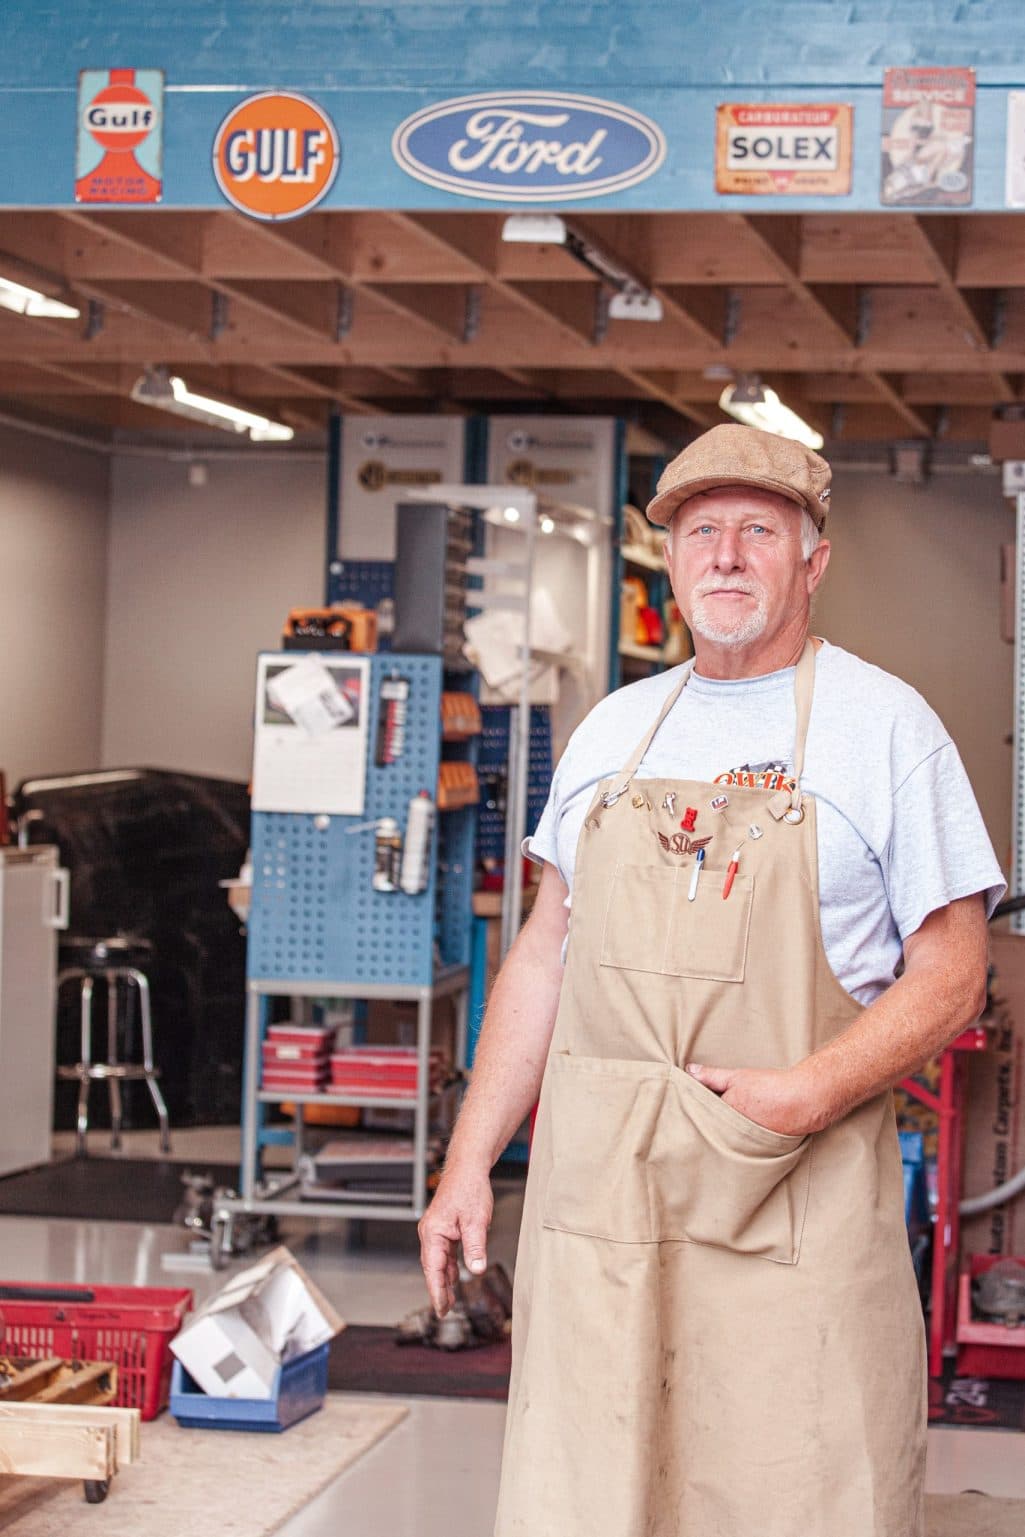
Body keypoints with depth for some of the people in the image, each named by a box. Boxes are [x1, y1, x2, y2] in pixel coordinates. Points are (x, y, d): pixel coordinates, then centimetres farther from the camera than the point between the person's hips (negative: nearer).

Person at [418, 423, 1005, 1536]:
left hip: (795, 1202, -4)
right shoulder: (614, 730, 15)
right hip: (594, 1193, 4)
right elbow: (544, 958, 18)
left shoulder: (885, 725, 1)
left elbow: (949, 976, -3)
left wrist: (810, 1093, -18)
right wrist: (467, 1164, 12)